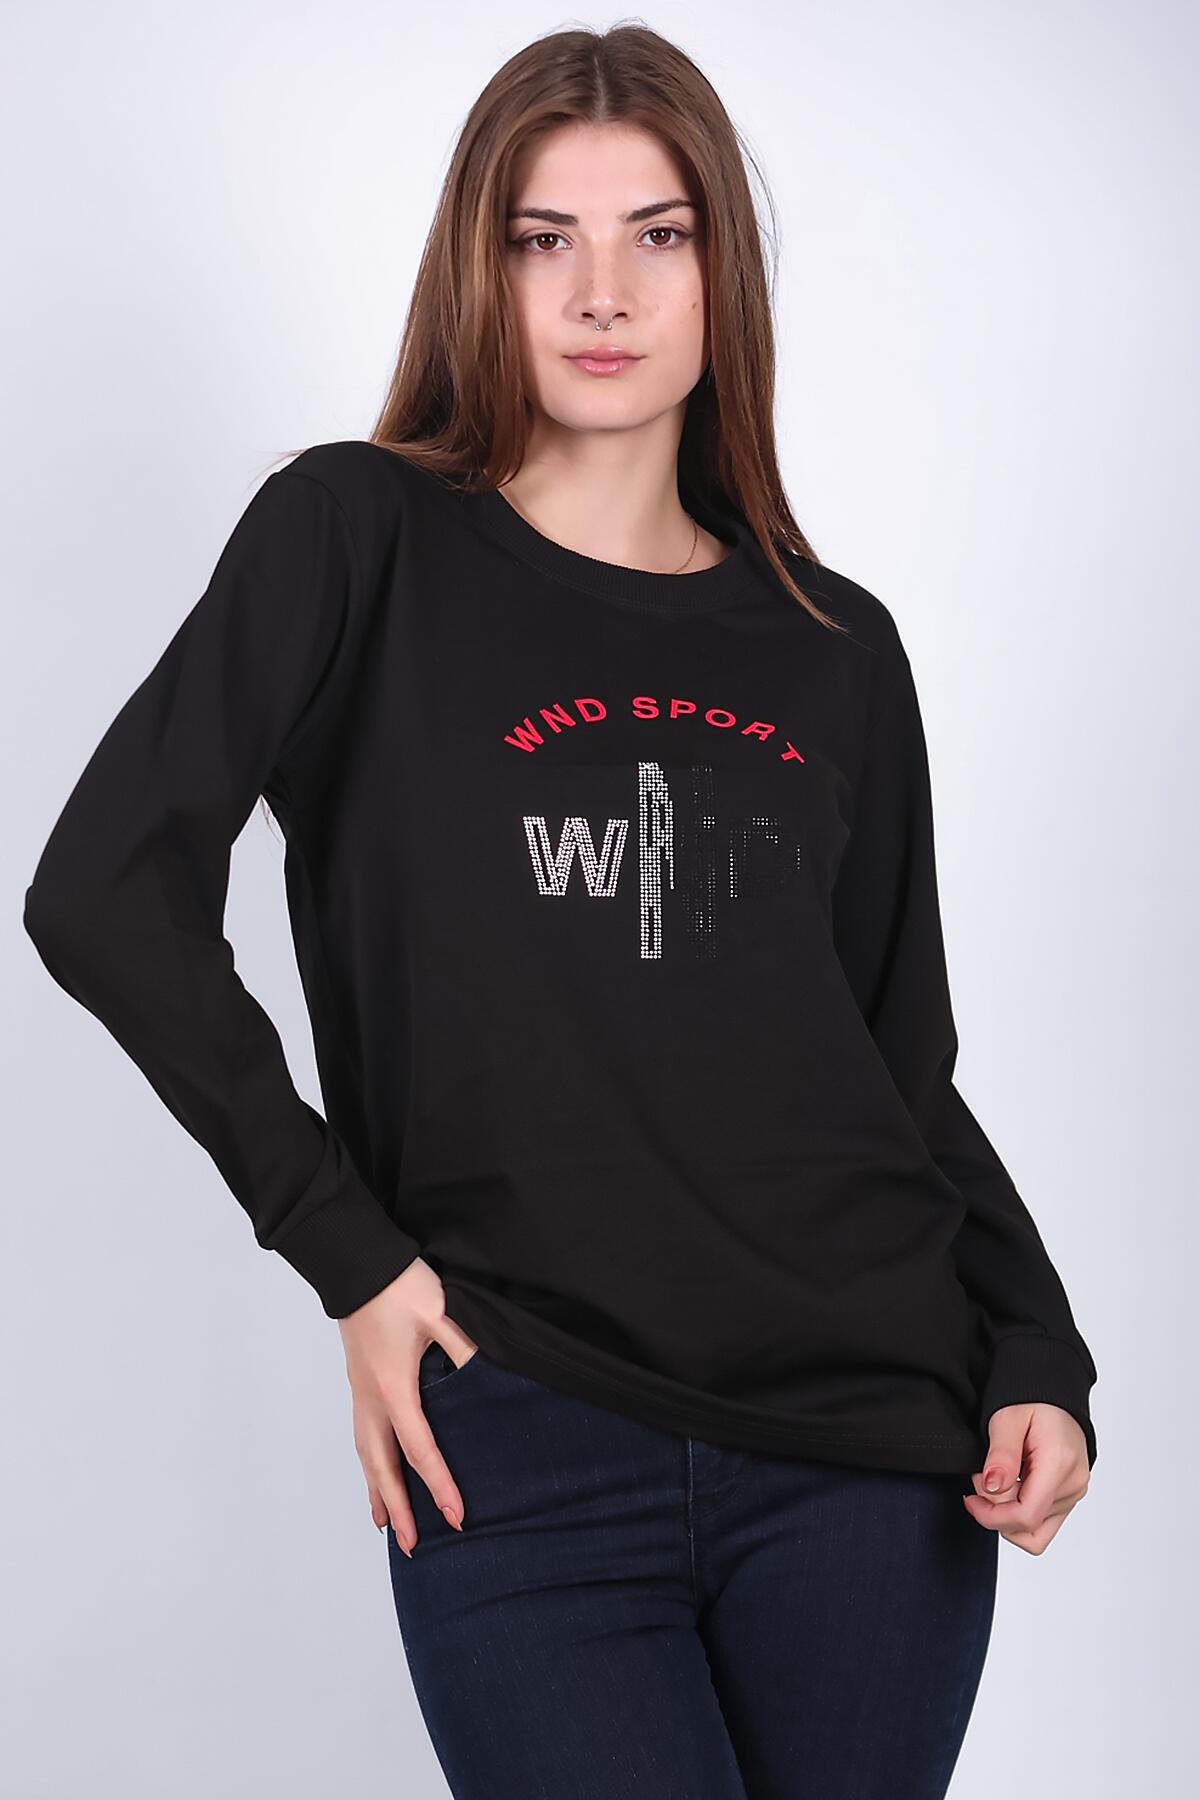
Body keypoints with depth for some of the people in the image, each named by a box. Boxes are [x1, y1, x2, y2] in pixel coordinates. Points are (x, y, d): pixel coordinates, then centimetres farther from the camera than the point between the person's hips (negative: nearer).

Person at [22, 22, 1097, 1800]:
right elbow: (107, 892, -8)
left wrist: (1039, 1362, 2)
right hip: (528, 1453, -3)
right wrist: (348, 1249, -10)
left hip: (874, 1447, 4)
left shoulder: (834, 650, 11)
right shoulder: (358, 540, 1)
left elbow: (909, 1069, 15)